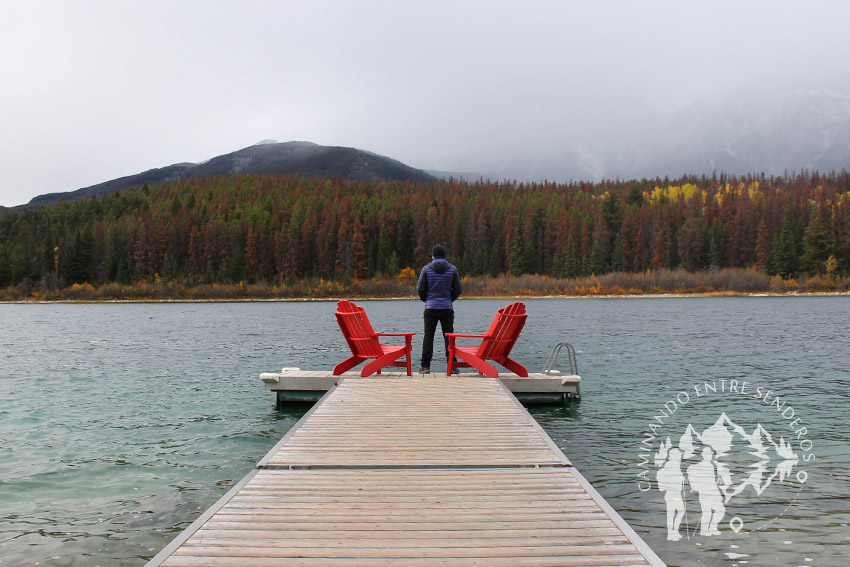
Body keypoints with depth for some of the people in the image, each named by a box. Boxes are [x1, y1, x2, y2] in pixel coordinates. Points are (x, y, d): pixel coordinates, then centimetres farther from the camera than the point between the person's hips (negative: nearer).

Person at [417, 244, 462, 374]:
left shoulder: (426, 269, -1)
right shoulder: (452, 269, 1)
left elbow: (420, 289, 0)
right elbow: (457, 290, 3)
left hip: (431, 308, 0)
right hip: (447, 308, 1)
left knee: (428, 336, 3)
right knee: (448, 337, 4)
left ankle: (425, 366, 0)